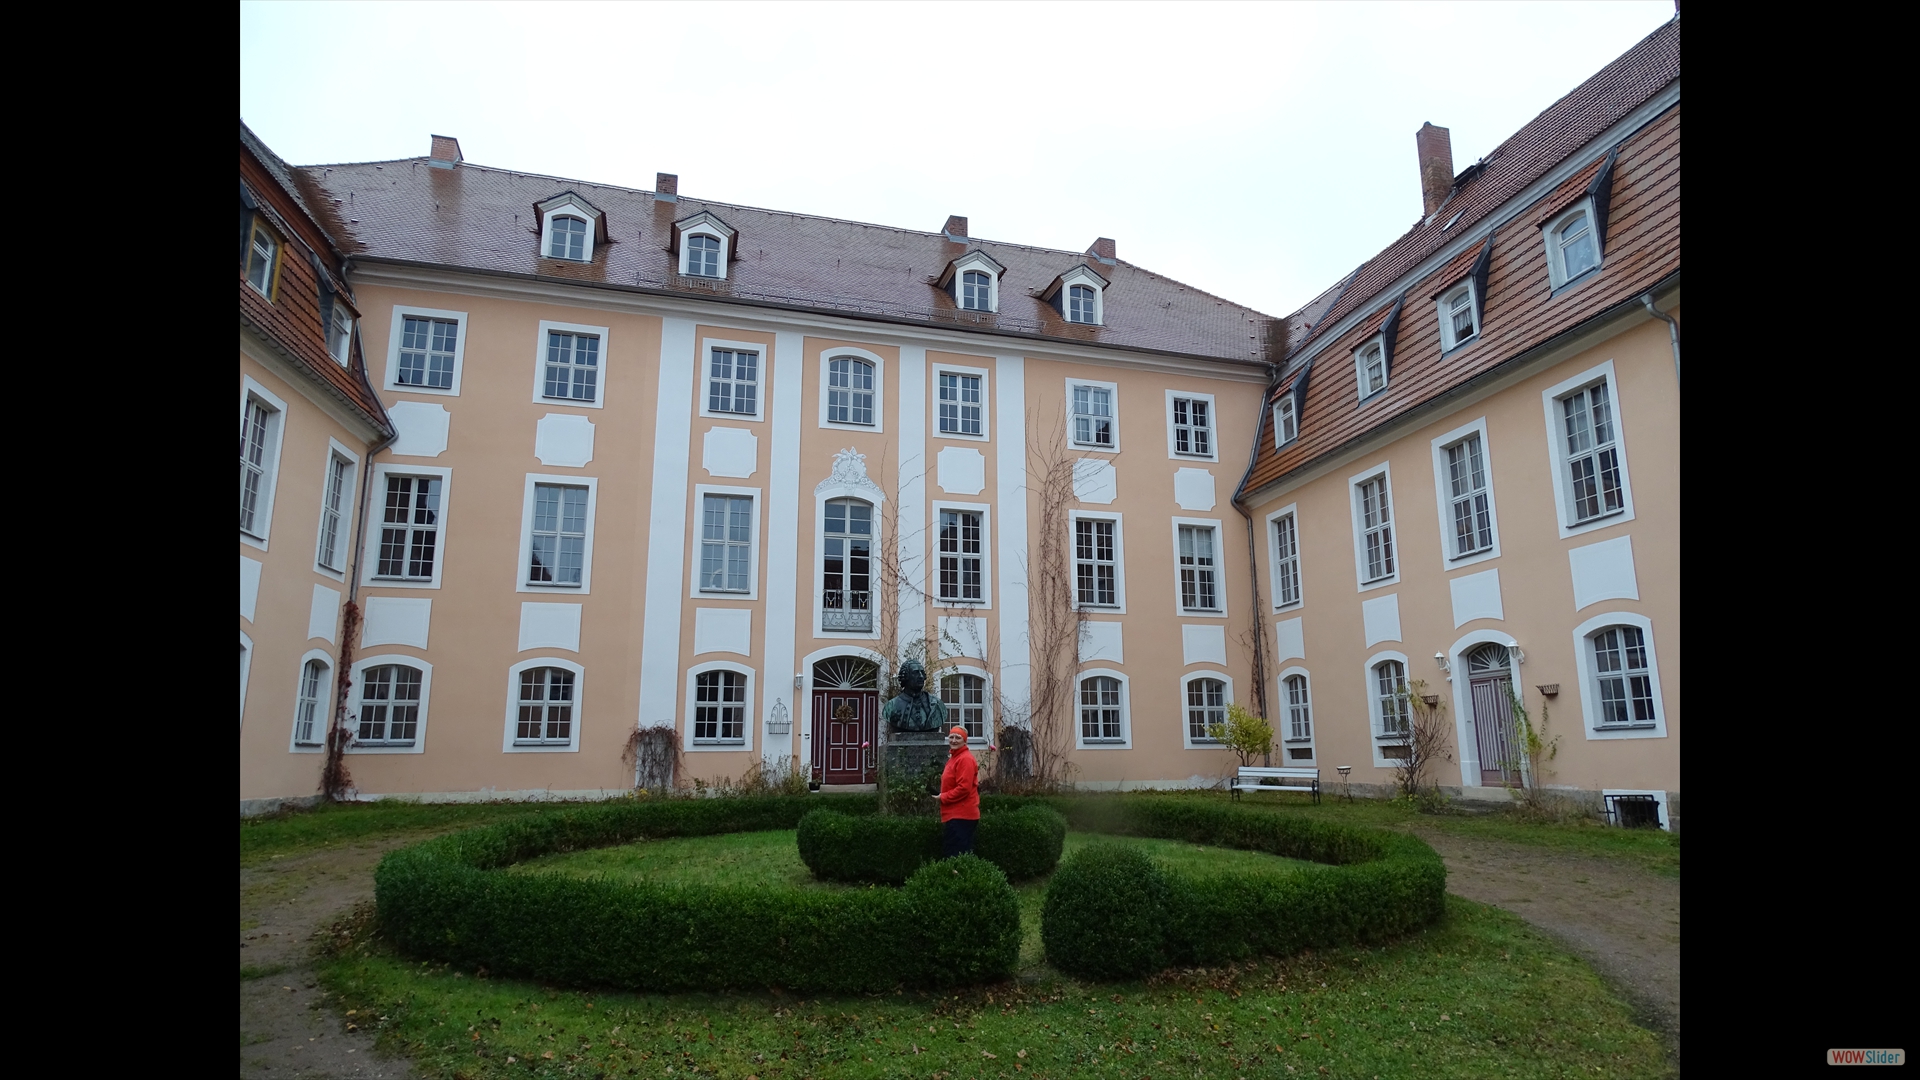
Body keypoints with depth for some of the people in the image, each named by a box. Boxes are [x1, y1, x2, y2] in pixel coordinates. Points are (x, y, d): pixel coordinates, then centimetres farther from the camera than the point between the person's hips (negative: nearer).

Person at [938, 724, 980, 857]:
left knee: (956, 855, -9)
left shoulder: (965, 759, -15)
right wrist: (943, 796, 8)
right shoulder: (954, 757, 17)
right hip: (955, 814, 11)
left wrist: (943, 797, -12)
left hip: (961, 815, -11)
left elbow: (964, 788, -23)